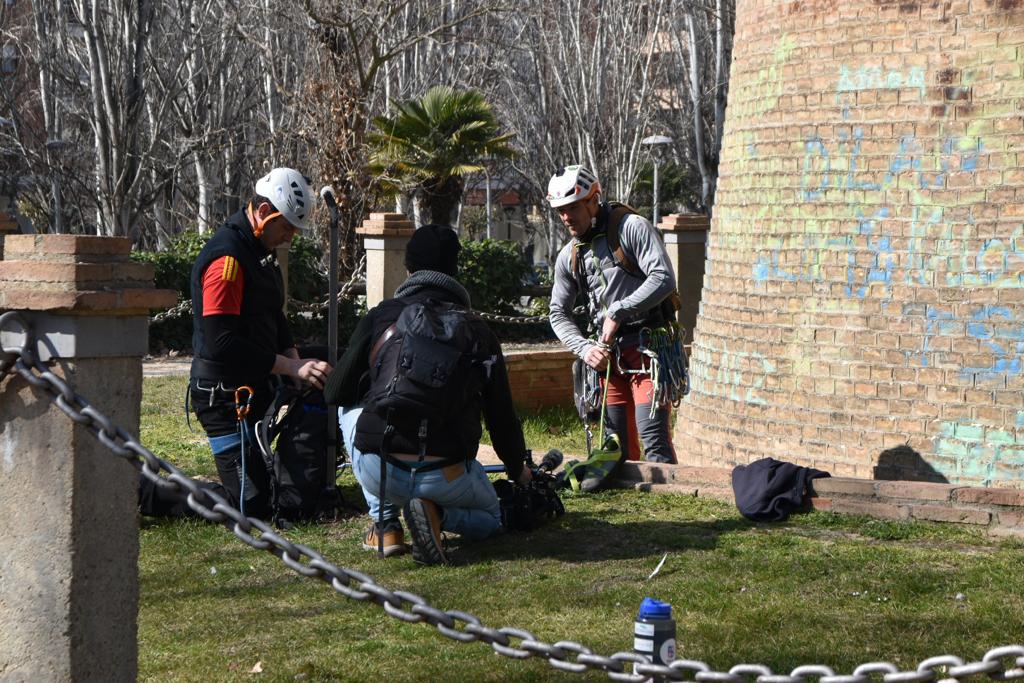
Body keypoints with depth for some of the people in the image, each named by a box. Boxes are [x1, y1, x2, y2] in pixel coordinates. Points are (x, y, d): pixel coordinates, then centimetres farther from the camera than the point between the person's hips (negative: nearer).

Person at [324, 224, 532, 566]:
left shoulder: (380, 316, 6)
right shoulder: (477, 330, 10)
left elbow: (336, 393, 12)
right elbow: (502, 413, 16)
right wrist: (518, 469, 36)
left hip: (378, 471, 0)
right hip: (445, 477, 1)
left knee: (350, 410, 32)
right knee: (490, 517, 33)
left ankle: (385, 524, 19)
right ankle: (435, 513, -3)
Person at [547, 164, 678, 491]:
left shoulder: (632, 228, -8)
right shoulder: (568, 257, 11)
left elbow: (664, 279, -18)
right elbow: (558, 314, 16)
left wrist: (619, 311, -19)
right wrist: (584, 348, -1)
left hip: (648, 345, -6)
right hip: (609, 351, 6)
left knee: (652, 434, -12)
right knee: (612, 432, 5)